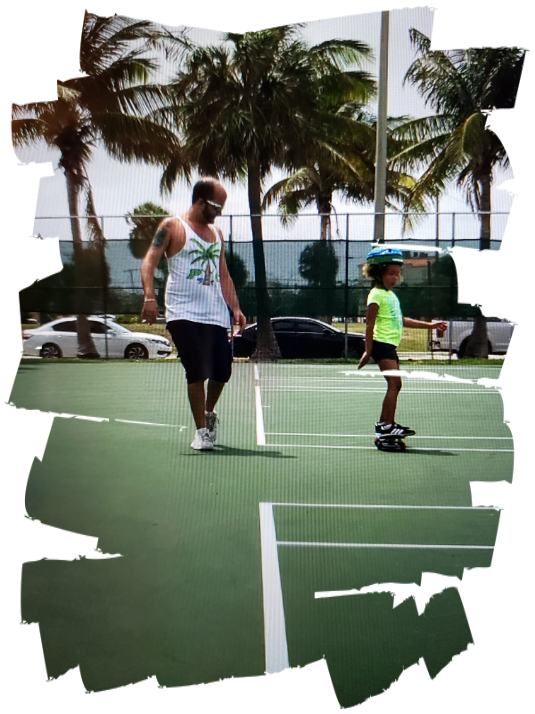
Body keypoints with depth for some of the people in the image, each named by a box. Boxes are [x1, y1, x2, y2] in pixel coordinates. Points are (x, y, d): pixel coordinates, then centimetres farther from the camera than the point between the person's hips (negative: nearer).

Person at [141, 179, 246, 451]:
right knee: (198, 373, -10)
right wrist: (149, 296, -23)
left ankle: (209, 413, 33)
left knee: (222, 371, 4)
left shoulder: (217, 234, 20)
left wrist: (235, 308, 12)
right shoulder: (172, 227, 2)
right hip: (185, 314, -5)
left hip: (216, 315, 6)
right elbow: (149, 261, -7)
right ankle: (201, 430, 5)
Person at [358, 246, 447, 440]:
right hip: (382, 344, -10)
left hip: (390, 346, 10)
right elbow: (370, 323, -13)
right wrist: (368, 350, -17)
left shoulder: (391, 295, 20)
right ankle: (385, 425, -15)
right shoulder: (377, 294, -8)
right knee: (394, 383, -16)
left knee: (394, 385, 10)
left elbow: (401, 320, 25)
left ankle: (387, 425, 17)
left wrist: (429, 325, 24)